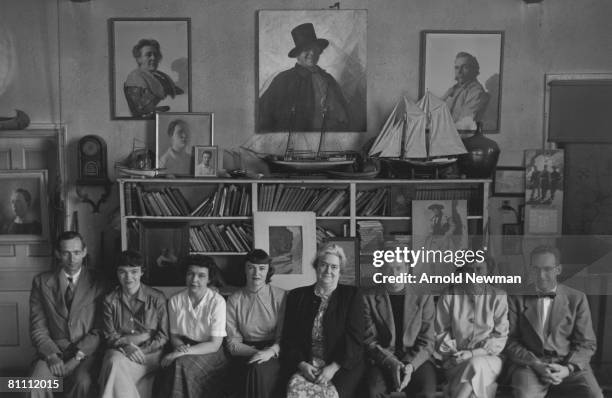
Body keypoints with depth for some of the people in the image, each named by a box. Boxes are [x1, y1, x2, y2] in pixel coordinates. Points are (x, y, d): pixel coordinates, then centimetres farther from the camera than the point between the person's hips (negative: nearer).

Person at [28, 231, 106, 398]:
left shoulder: (97, 283, 3)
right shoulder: (42, 282, 7)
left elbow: (100, 329, 0)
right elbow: (38, 327, 4)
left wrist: (79, 355, -13)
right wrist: (51, 355, -12)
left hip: (86, 351, -1)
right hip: (52, 351, 1)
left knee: (83, 383, -30)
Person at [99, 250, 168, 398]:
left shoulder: (157, 298, 4)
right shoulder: (110, 300, 9)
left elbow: (163, 336, 3)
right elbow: (109, 335, 6)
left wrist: (141, 351, -12)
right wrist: (126, 346, -15)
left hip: (149, 353, -1)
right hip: (119, 351, 1)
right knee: (115, 361, -34)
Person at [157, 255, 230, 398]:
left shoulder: (217, 302, -12)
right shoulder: (175, 300, 0)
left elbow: (214, 345, -12)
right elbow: (173, 335, 10)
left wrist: (184, 352, -21)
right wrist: (180, 346, -14)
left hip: (208, 352, -3)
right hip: (185, 349, 3)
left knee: (182, 365, -30)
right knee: (176, 365, -30)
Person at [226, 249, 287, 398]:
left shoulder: (281, 296, 2)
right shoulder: (234, 300, 5)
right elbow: (233, 343, 2)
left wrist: (272, 351, -22)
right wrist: (256, 352, -14)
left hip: (274, 354, -1)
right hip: (246, 354, 1)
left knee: (259, 369, -32)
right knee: (255, 370, -31)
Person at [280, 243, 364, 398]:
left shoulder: (352, 296, 7)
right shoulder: (297, 296, 13)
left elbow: (354, 338, -2)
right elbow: (289, 338, 10)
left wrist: (333, 367, -13)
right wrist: (301, 364, -8)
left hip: (342, 366, -1)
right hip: (306, 365, 2)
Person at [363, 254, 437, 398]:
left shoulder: (424, 298, 8)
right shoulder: (370, 299, 6)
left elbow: (427, 342, 4)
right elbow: (370, 341, 1)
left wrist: (410, 366, -13)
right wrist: (392, 364, -15)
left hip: (416, 360, 1)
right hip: (382, 361, 0)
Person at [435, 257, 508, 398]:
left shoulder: (498, 296, 5)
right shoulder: (449, 295, 5)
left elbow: (500, 336, 2)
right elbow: (441, 331, 9)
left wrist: (474, 353, -11)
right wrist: (452, 353, -8)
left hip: (488, 358, 0)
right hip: (455, 361, 0)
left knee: (477, 365, -34)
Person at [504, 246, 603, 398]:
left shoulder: (577, 298, 9)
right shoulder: (517, 298, 6)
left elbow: (587, 343, 7)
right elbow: (510, 341, 2)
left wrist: (568, 368, -10)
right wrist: (536, 365, -13)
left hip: (569, 364, 2)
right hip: (529, 363, -2)